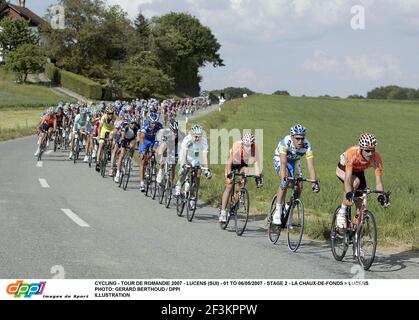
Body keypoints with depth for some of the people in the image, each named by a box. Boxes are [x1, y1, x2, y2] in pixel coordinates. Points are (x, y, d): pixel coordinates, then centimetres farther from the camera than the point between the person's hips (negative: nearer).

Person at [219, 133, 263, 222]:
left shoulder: (254, 147, -29)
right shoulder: (236, 145, -35)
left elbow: (256, 162, -28)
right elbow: (229, 161, -31)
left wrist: (258, 177, -36)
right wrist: (229, 175, -39)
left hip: (243, 163, 2)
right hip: (233, 163, -2)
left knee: (244, 180, -26)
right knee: (229, 186, -12)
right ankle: (223, 212, -12)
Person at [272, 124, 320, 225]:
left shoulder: (307, 145, -28)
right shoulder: (285, 142, -36)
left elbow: (311, 165, -33)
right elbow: (283, 163, -43)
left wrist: (314, 183, -43)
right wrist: (283, 178, -56)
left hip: (294, 161, 4)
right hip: (280, 159, -4)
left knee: (300, 186, -13)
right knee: (285, 182, -29)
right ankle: (278, 212, -22)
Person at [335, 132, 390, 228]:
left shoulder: (376, 158, -32)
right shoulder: (352, 153, -41)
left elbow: (378, 181, -32)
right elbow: (348, 178, -46)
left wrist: (382, 196, -48)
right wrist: (349, 195, -60)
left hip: (358, 172, 4)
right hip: (343, 169, -4)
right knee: (355, 182, -36)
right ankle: (342, 212, -23)